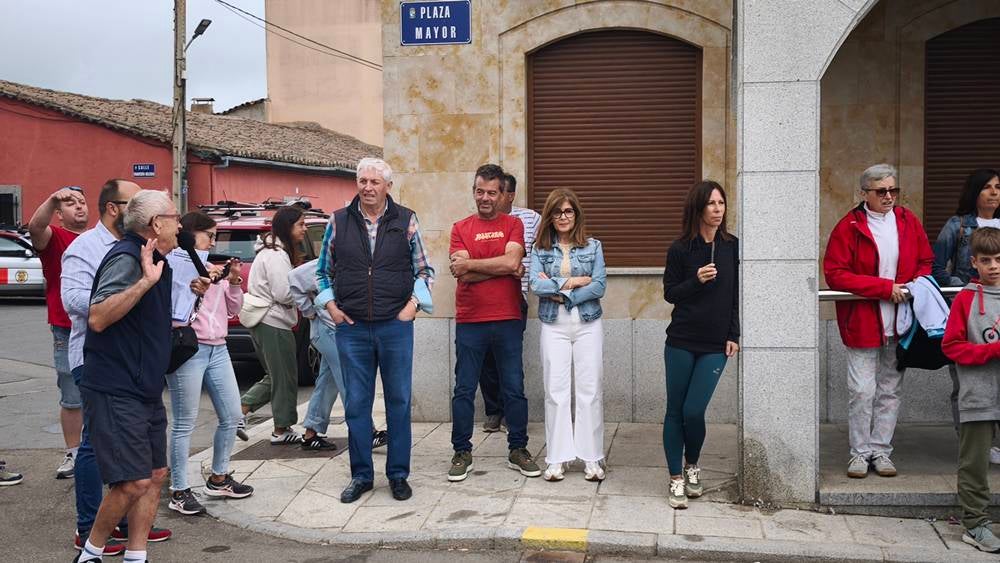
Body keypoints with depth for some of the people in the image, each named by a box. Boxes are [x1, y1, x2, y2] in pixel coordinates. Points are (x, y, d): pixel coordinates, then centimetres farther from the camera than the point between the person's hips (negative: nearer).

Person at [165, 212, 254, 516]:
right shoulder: (172, 263, -3)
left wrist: (234, 282, 2)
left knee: (232, 416, 11)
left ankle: (219, 479, 27)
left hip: (217, 349, 8)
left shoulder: (215, 267, 17)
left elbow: (233, 310, 17)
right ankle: (179, 491, 8)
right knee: (185, 424, -2)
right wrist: (202, 279, -17)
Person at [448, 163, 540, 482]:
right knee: (464, 390, 5)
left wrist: (471, 264, -11)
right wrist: (504, 268, -11)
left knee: (514, 389, 7)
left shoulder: (513, 225, 5)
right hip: (469, 322, 0)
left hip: (508, 321, 0)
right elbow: (462, 274, -9)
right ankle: (462, 453, 17)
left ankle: (518, 450, 19)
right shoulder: (460, 228, 5)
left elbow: (511, 261, -13)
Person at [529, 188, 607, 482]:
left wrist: (561, 293, -11)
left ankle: (592, 459, 7)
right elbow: (536, 285, -9)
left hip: (588, 325, 0)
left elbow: (599, 286, -5)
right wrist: (574, 281, -10)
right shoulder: (540, 250, 5)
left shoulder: (593, 246, 6)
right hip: (554, 327, 0)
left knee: (590, 391, 0)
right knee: (556, 391, 0)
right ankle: (557, 458, 7)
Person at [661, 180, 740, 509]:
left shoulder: (732, 247, 2)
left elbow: (736, 295, 6)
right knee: (675, 411, 3)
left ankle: (692, 466, 22)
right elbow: (670, 293, 1)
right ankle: (676, 479, 15)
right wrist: (696, 280, -16)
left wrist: (733, 335, 0)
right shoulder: (680, 249, -3)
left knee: (694, 411, -6)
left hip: (715, 346, 0)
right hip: (681, 343, 0)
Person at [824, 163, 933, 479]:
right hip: (862, 321, -4)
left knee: (890, 390, 10)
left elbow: (926, 261, 15)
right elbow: (835, 274, -14)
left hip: (900, 322, 4)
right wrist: (886, 287, -17)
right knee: (862, 390, -3)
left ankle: (881, 451, 20)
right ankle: (860, 452, 11)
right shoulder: (849, 227, -8)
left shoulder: (908, 222, 6)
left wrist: (915, 285, -8)